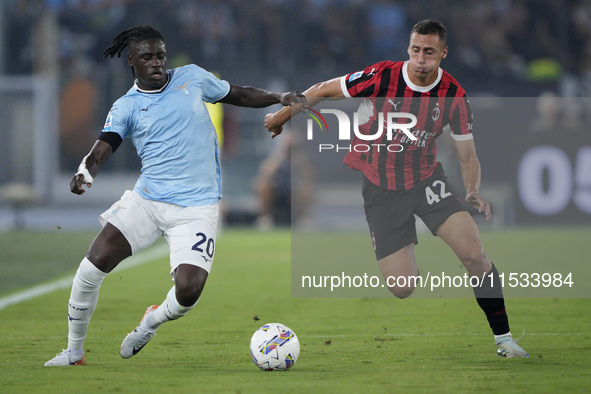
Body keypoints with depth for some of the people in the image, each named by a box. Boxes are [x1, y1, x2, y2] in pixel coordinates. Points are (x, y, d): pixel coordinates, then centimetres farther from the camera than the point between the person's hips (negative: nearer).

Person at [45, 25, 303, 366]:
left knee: (188, 292, -19)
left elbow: (238, 95, 19)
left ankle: (153, 320, 19)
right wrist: (86, 171, -31)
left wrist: (279, 98, 5)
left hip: (197, 207, -1)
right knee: (92, 267, -12)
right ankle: (74, 353, 9)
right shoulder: (126, 107, 3)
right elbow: (102, 149, -9)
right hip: (146, 199, 1)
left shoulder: (192, 78, 6)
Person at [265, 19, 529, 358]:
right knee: (403, 289, -10)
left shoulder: (454, 96, -10)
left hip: (426, 180, 2)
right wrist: (283, 115, 8)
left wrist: (473, 192, -22)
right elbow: (324, 90, -3)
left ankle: (503, 338, -4)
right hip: (381, 187, -2)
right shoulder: (383, 76, -17)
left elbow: (468, 155, -2)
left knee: (474, 255, -18)